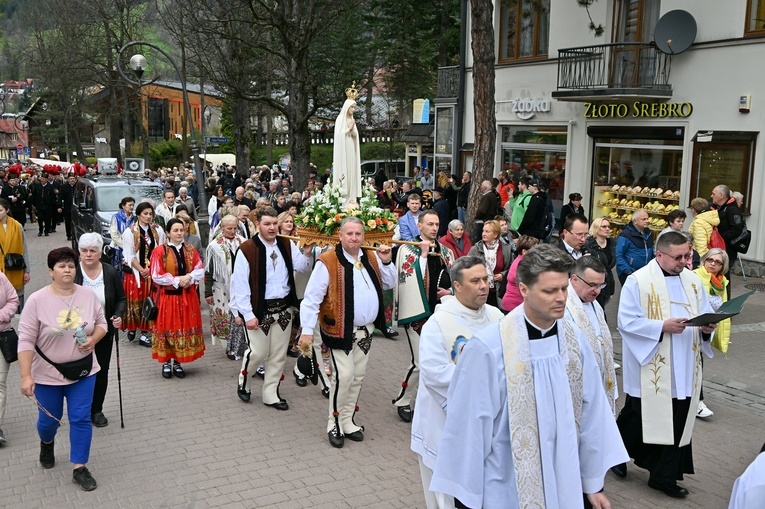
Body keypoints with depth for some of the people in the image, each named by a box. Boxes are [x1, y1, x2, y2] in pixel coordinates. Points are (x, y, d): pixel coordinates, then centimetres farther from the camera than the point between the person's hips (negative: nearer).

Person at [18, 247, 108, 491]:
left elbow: (101, 323, 6)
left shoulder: (89, 295, -6)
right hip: (48, 373, -1)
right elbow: (26, 340, -14)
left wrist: (93, 339, -15)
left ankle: (79, 468, 13)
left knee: (81, 418, 1)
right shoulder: (37, 300, -15)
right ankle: (46, 444, 50)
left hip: (83, 371, 2)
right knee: (49, 418, 15)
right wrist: (26, 376, -18)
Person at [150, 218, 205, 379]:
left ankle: (178, 362, 16)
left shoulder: (191, 250, 7)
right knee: (168, 328, 2)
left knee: (185, 328, 5)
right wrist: (176, 280, -16)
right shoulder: (159, 251, -7)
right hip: (168, 296, -4)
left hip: (188, 296, 4)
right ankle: (166, 363, 13)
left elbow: (200, 270, 2)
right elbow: (157, 276, -11)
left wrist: (189, 277, -17)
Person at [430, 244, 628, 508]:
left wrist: (593, 481, 8)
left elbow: (592, 414, 3)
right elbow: (468, 429, -14)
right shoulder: (487, 348, -20)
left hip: (565, 487, 4)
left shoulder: (575, 341, -5)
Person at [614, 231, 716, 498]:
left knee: (677, 422, 7)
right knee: (639, 416, 8)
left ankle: (664, 476, 20)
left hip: (684, 369, 5)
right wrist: (662, 327, -22)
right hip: (650, 367, -5)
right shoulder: (638, 281, -9)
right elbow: (627, 322, -14)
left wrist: (707, 327, -11)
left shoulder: (693, 281, 9)